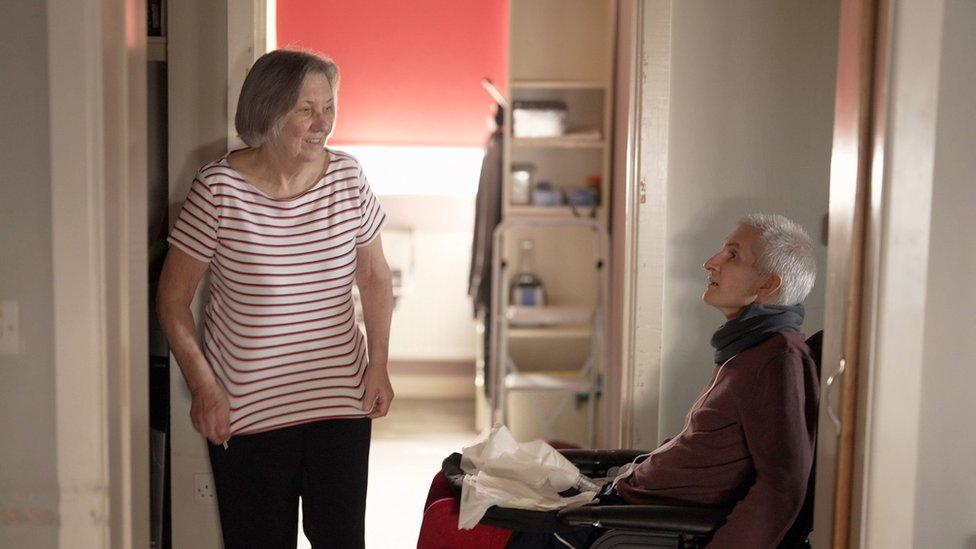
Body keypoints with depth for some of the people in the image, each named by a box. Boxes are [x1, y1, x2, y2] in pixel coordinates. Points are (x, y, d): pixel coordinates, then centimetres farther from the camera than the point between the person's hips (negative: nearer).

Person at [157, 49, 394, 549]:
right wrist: (203, 388, -10)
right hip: (246, 408, -2)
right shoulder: (218, 188, -12)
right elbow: (173, 298, -5)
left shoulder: (347, 177, -2)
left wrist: (379, 366, 3)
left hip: (341, 396, 3)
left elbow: (375, 278, 9)